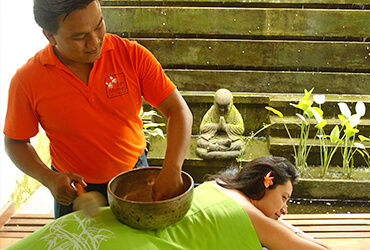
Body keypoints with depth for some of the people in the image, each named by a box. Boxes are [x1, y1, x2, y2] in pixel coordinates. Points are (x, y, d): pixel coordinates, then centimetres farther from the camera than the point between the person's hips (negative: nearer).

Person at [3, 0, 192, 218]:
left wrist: (171, 169, -30)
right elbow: (15, 142, -2)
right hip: (73, 189, 0)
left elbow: (178, 110, -17)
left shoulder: (132, 55, -16)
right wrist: (48, 179, -19)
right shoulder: (26, 80, -15)